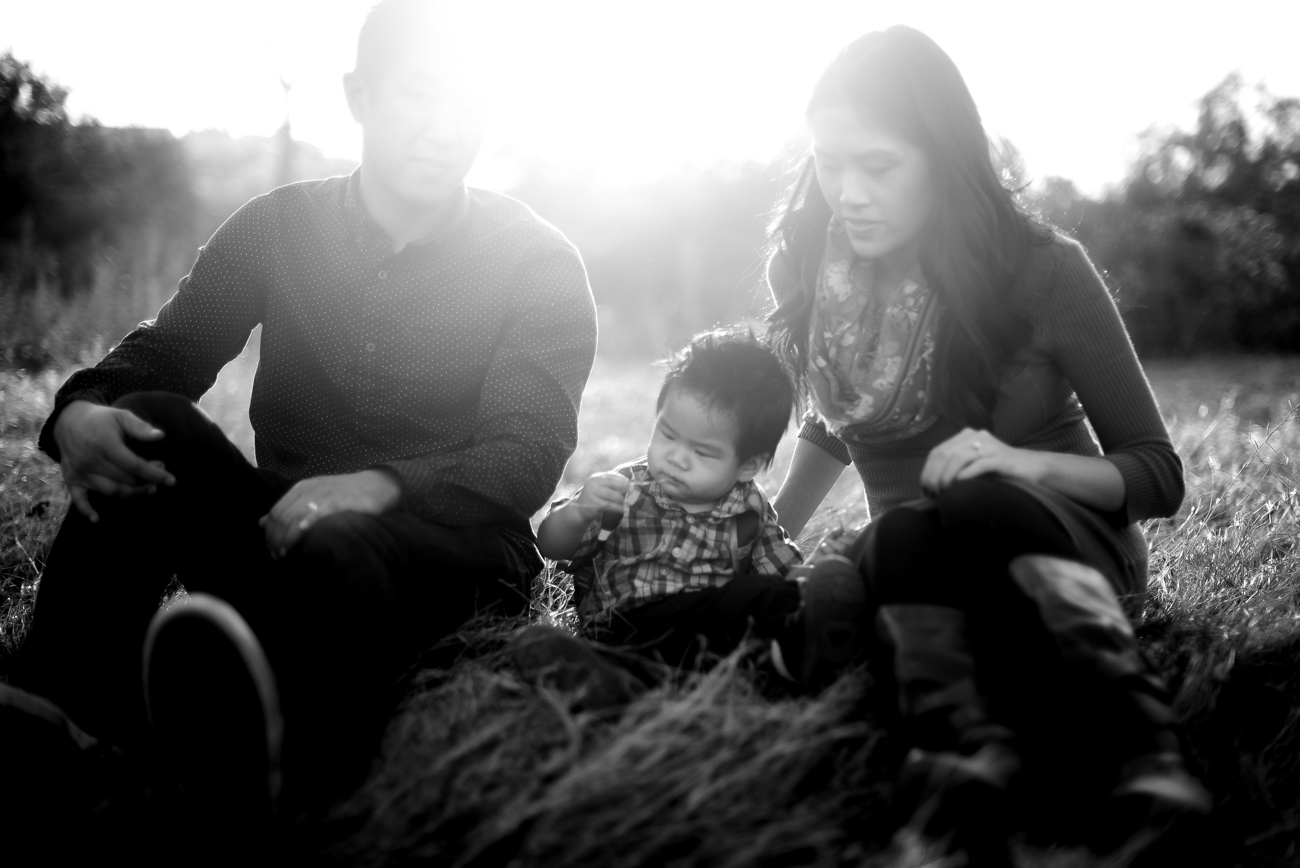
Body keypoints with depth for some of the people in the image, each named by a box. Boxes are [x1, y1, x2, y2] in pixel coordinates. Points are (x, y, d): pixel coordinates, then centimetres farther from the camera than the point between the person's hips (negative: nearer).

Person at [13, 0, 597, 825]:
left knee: (337, 553, -37)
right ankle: (58, 712, -31)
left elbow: (529, 460, -13)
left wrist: (378, 488, -33)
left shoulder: (539, 261, -3)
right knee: (147, 425, -23)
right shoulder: (277, 226, 6)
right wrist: (80, 410, -21)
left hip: (447, 551, -3)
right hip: (286, 526, 3)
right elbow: (155, 358, 5)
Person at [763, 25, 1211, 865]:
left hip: (1059, 536, -3)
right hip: (916, 554, 3)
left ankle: (1151, 759, -46)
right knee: (903, 535, -32)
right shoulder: (820, 270, -1)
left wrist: (1022, 463, -26)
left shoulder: (1040, 270, -12)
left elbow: (1159, 473, -8)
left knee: (981, 511, -37)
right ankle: (981, 760, -53)